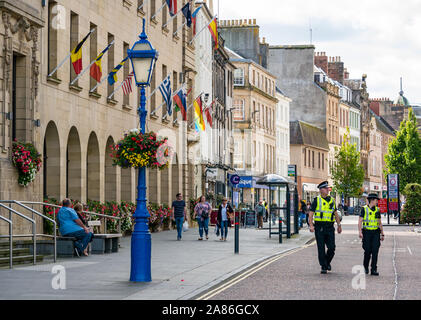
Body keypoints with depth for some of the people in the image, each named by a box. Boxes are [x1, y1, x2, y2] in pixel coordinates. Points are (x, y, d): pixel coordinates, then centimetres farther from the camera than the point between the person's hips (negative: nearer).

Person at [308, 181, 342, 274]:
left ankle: (327, 262, 22)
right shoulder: (316, 200, -1)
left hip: (330, 227, 3)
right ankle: (323, 267, 6)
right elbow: (311, 214, -5)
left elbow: (335, 214, 21)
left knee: (332, 247, -3)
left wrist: (339, 225, 18)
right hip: (319, 227, -3)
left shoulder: (332, 200, 12)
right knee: (321, 248, -1)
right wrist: (311, 225, -17)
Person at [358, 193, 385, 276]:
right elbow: (360, 222, -5)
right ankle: (366, 267, 25)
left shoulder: (377, 210, 10)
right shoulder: (364, 209, -2)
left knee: (375, 251, -8)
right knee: (367, 251, 1)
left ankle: (374, 270, -8)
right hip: (367, 232, -3)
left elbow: (380, 223, 17)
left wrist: (382, 234, 14)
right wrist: (360, 232, -16)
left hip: (376, 233, 3)